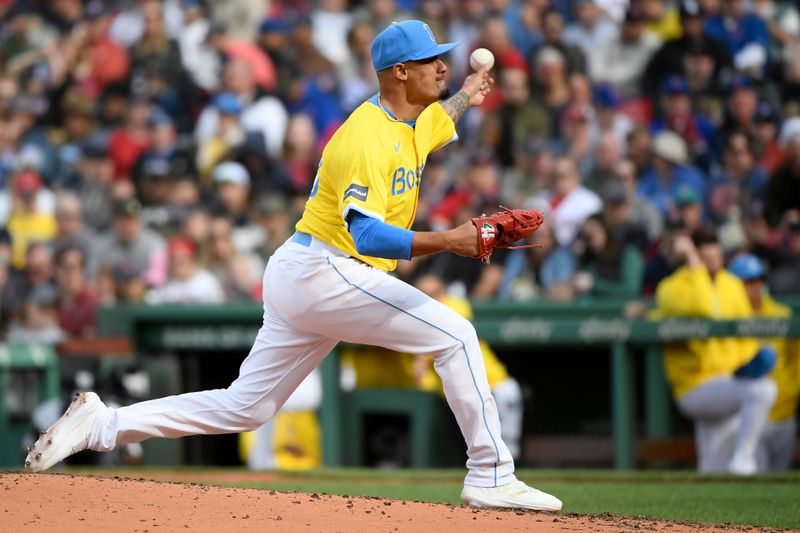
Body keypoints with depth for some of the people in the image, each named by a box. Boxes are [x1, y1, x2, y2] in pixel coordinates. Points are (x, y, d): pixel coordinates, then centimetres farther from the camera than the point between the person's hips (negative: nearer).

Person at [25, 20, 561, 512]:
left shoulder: (418, 122, 11)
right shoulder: (366, 137, -19)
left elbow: (437, 123, 40)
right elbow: (368, 235, -30)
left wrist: (466, 97, 20)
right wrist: (447, 240, -40)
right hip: (322, 271, -10)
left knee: (244, 408, 10)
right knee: (456, 335, -12)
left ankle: (102, 424, 11)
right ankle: (492, 477, -9)